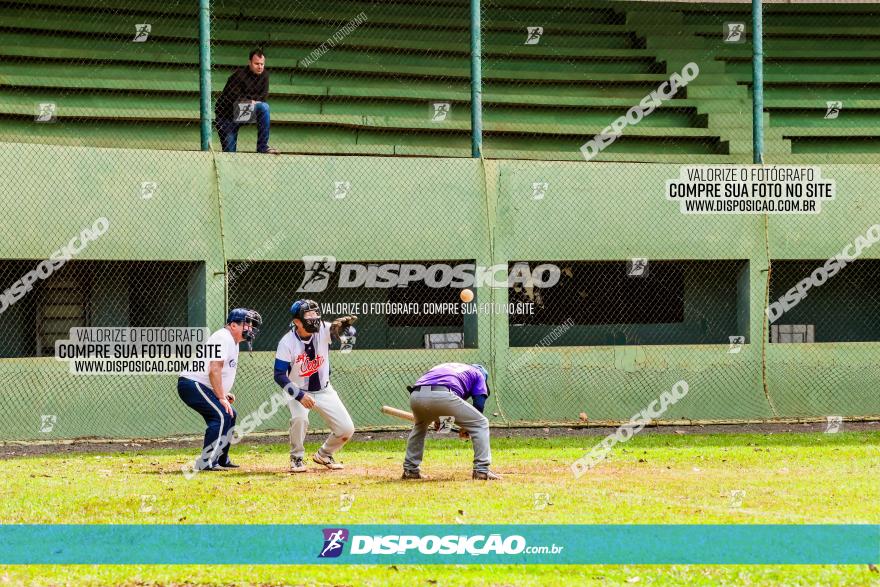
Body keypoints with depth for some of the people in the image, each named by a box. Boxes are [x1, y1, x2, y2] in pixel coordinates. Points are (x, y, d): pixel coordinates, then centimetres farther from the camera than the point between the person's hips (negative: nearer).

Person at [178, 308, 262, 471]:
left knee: (230, 415, 18)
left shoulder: (233, 341, 18)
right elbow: (214, 370, -25)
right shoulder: (224, 338, -16)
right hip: (192, 384, -11)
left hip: (202, 387, 11)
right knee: (221, 415, -21)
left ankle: (221, 459, 26)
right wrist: (221, 397, -24)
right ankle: (206, 462, -25)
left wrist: (224, 393, 13)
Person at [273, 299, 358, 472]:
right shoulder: (287, 342, -21)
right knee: (299, 418, -33)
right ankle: (296, 459, -8)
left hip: (324, 391, 4)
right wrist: (299, 395, -30)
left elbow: (336, 330, -34)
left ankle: (324, 455, 26)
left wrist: (344, 324, -59)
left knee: (347, 429, -3)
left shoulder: (322, 330, -15)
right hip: (298, 391, -4)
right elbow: (279, 375, -20)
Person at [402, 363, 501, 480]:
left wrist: (435, 418, 35)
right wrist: (467, 428, 28)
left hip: (415, 396, 5)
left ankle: (410, 470, 32)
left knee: (420, 425, 38)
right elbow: (479, 405, 16)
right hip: (442, 396, -5)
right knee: (481, 424, 12)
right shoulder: (478, 374, 29)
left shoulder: (443, 366, 43)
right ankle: (481, 470, 2)